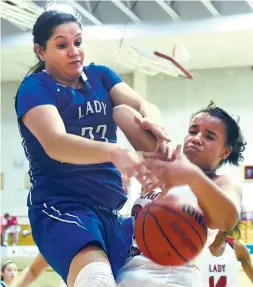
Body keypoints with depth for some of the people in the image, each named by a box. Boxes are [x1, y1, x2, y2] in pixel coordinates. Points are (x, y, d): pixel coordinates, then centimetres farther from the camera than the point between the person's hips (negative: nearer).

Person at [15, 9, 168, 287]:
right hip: (60, 206, -7)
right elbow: (55, 144, -26)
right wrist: (115, 153, -43)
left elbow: (140, 104, -6)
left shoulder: (100, 75, 11)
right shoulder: (34, 88, -7)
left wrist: (154, 123, -31)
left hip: (109, 210, 7)